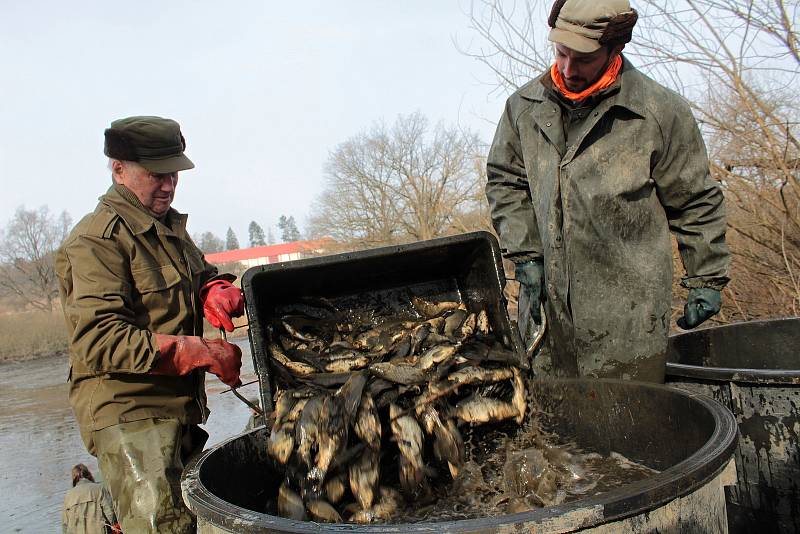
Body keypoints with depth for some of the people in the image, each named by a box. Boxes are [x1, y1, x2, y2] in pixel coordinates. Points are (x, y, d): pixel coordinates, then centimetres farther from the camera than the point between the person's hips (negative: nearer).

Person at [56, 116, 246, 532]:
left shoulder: (168, 227, 15)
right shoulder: (97, 240, -13)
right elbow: (99, 341, -22)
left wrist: (215, 291, -4)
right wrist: (201, 353, -25)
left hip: (179, 408, 9)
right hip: (128, 414, -9)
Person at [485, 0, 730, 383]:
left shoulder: (661, 111, -4)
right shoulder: (523, 107, 5)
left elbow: (695, 203, 5)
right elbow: (504, 182, 13)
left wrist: (706, 280, 9)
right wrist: (523, 254, 3)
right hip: (547, 306, 3)